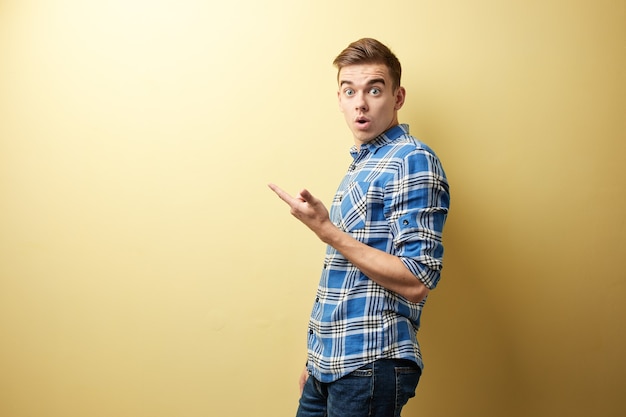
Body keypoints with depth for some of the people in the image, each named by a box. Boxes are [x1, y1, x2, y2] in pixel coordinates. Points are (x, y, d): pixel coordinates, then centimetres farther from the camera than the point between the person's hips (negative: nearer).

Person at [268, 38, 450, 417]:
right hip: (331, 359, 8)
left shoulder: (413, 161, -12)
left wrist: (326, 230, -20)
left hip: (371, 363, -8)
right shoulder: (362, 165, 14)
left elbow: (417, 283, -20)